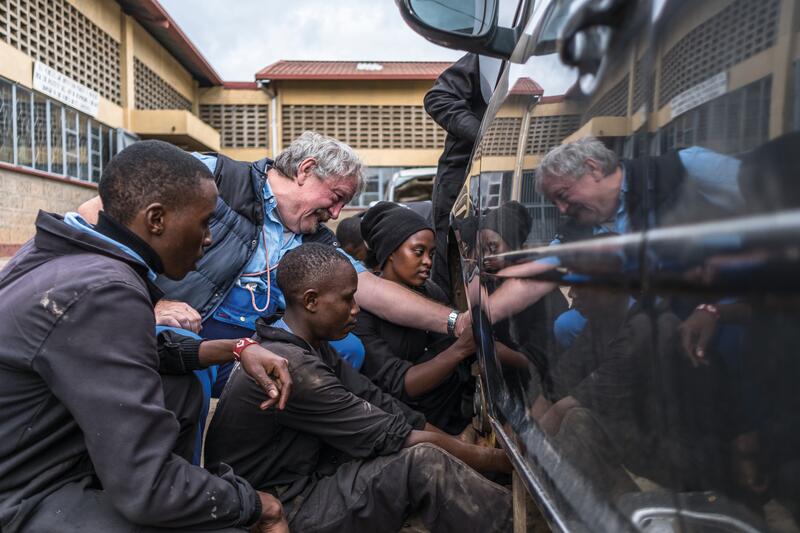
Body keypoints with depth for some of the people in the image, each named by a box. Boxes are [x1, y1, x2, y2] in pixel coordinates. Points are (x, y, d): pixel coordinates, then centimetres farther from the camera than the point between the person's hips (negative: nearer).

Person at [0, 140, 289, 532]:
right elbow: (146, 490, -31)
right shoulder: (102, 293, -29)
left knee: (183, 388, 12)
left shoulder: (82, 251, -2)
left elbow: (129, 355, 12)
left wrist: (234, 349, 1)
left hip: (36, 458, 9)